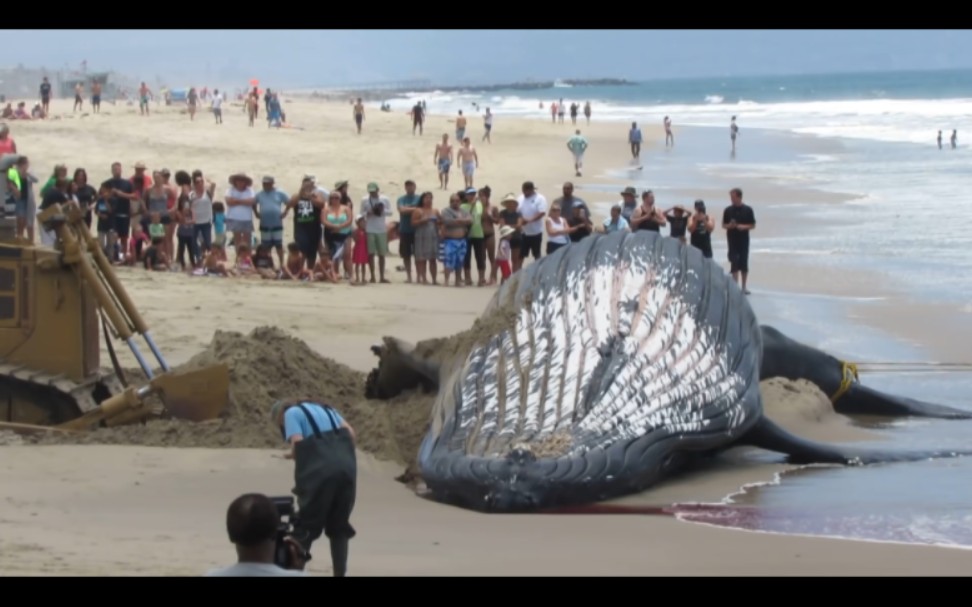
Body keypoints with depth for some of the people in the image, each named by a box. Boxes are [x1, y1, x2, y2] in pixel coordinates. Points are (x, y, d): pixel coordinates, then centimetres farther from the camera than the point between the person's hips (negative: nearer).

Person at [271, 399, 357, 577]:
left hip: (319, 471, -5)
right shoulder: (323, 408, 26)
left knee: (306, 525, 5)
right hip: (346, 467, 5)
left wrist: (291, 454, 15)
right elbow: (350, 433, 15)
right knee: (339, 526, 15)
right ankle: (340, 573, 14)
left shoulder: (291, 413, 8)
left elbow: (298, 444, -5)